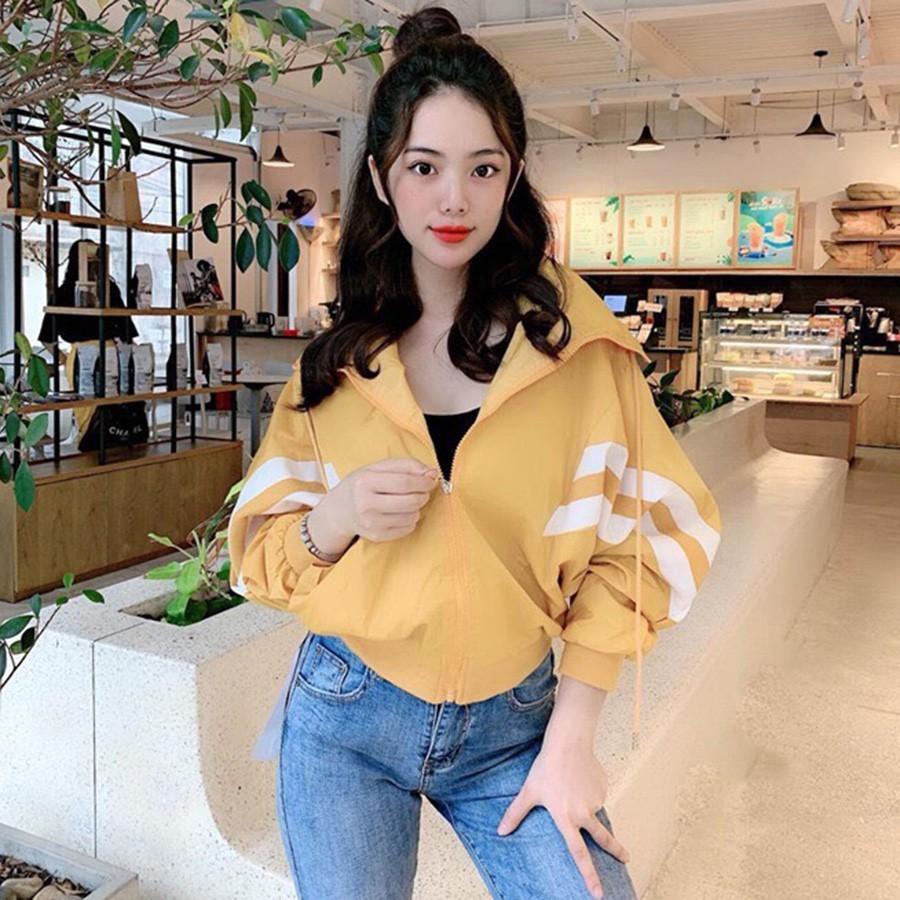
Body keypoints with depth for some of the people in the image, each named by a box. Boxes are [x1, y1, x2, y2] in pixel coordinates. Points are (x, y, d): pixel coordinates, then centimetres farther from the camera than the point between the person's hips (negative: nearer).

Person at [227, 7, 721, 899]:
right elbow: (263, 549, 4)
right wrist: (336, 517, -17)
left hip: (515, 727, -1)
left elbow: (621, 549, -5)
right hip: (346, 719, 2)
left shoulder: (575, 344, -6)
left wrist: (570, 740, -9)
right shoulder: (335, 362, 0)